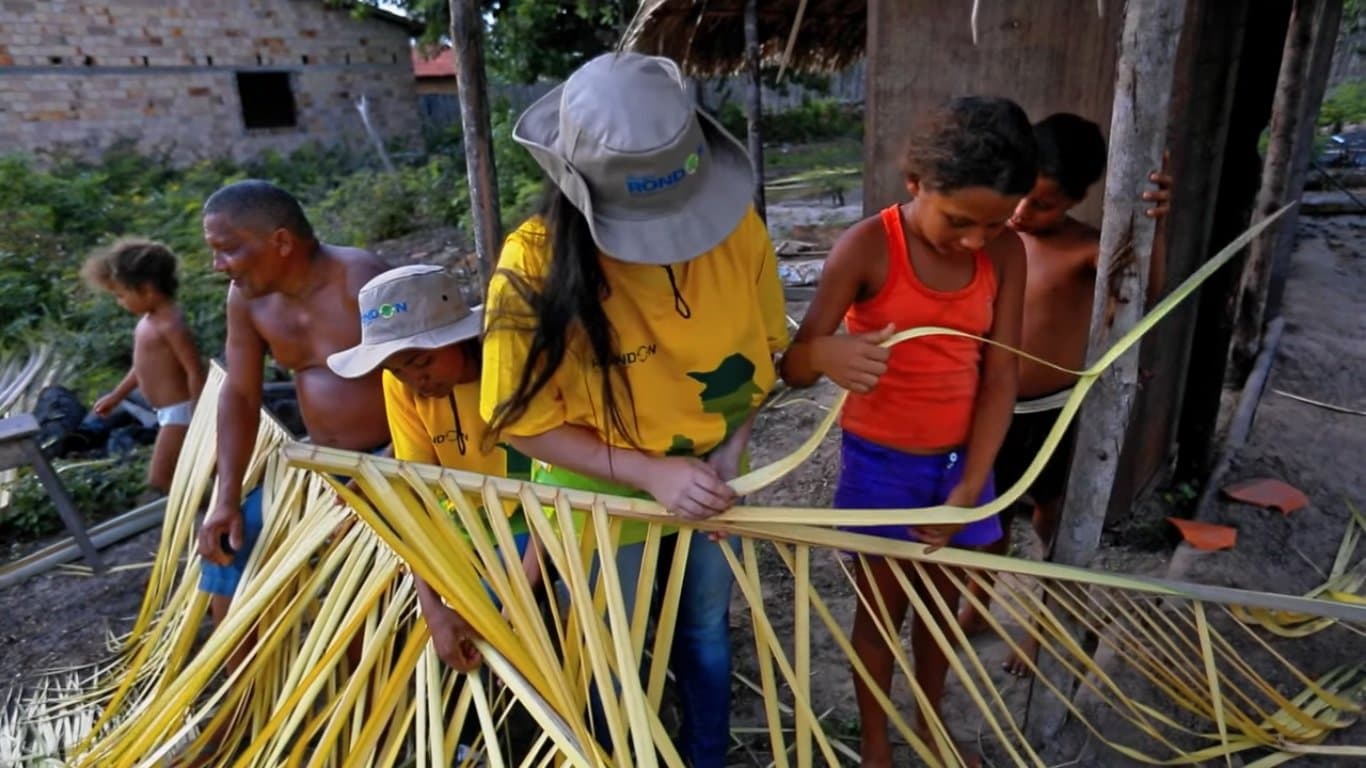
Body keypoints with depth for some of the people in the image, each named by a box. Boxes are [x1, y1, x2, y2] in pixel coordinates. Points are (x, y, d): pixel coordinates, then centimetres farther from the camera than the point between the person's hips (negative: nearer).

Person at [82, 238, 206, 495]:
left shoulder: (171, 324, -22)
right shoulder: (149, 319, 8)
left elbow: (195, 372, -24)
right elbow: (145, 363, 21)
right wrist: (117, 395, 29)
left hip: (179, 412, -10)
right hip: (168, 411, 10)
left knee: (159, 480, -6)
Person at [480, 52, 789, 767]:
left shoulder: (739, 229, -18)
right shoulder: (535, 266, -28)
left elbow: (762, 350, -2)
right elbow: (525, 421, -19)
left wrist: (732, 448, -17)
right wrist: (650, 473, -28)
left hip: (709, 487, 4)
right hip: (601, 499, -3)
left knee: (706, 634, 26)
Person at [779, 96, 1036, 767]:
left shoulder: (1006, 254, -7)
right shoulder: (867, 248, -20)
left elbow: (1000, 378, -6)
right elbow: (792, 366, -21)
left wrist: (967, 489, -10)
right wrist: (826, 353, -45)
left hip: (960, 458, 4)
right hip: (882, 462, -4)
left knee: (943, 601, 21)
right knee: (883, 610, 13)